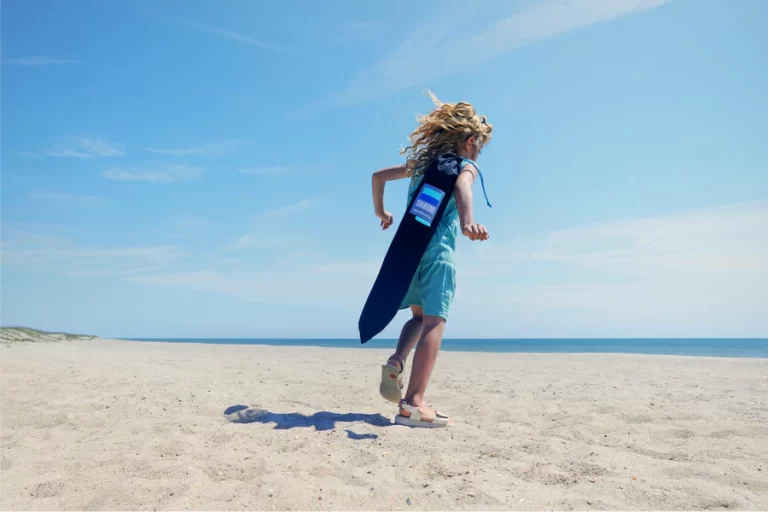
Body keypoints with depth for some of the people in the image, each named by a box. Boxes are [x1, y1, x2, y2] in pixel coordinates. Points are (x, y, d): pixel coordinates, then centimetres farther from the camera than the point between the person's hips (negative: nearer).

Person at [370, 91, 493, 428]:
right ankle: (413, 404, -15)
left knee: (420, 315, 20)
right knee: (434, 321, -8)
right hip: (436, 249, -7)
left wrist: (380, 212, 41)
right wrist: (467, 222, -41)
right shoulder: (465, 165, 3)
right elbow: (461, 186, -22)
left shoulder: (422, 163, 23)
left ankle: (396, 361, -5)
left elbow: (379, 176, 29)